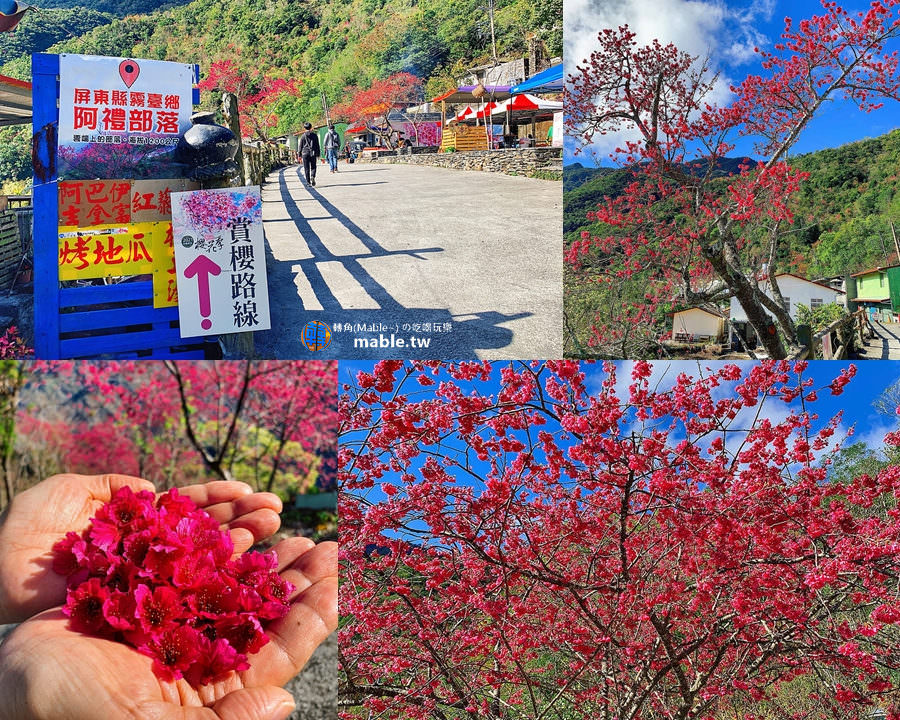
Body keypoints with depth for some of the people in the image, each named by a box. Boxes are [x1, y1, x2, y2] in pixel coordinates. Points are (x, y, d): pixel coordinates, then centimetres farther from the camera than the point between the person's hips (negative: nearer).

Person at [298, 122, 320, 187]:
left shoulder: (303, 136, -2)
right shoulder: (315, 135, 2)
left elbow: (300, 146, 1)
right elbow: (317, 145, 5)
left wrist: (300, 155, 8)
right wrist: (318, 154, 12)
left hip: (305, 153, -1)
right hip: (313, 153, 1)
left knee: (306, 168, 5)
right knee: (313, 167, 8)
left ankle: (308, 182, 4)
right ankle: (312, 176, -20)